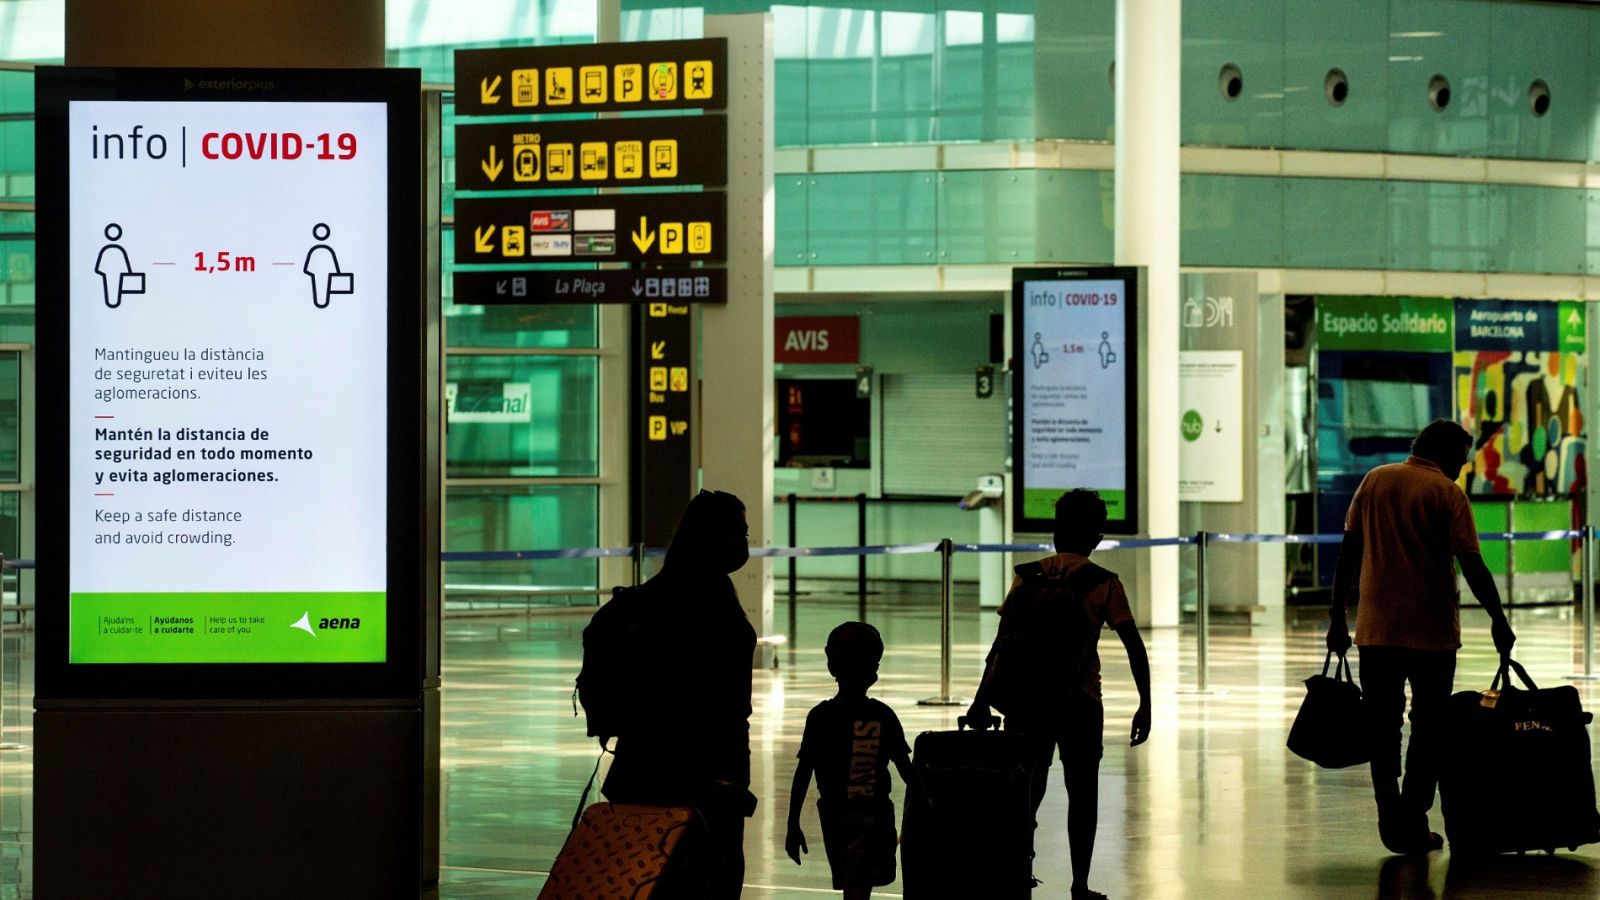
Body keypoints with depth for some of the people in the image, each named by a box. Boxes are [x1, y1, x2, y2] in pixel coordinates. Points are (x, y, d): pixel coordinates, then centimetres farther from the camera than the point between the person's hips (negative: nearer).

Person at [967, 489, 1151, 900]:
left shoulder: (1027, 576, 2)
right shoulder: (1104, 584, -4)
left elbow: (1001, 643, 0)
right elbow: (1135, 648, -7)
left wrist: (982, 701, 3)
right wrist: (1145, 706, 0)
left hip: (1024, 701, 2)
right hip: (1079, 703, -2)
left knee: (1026, 790, 14)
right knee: (1082, 794, 9)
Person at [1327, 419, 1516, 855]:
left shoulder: (1375, 481, 7)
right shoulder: (1447, 493, -5)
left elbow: (1349, 552, 6)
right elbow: (1471, 565, -10)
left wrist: (1337, 616, 10)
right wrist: (1498, 620, -2)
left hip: (1376, 629, 3)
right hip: (1432, 631, -3)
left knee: (1382, 729, 9)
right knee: (1429, 729, 7)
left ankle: (1391, 822, 8)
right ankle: (1413, 822, 4)